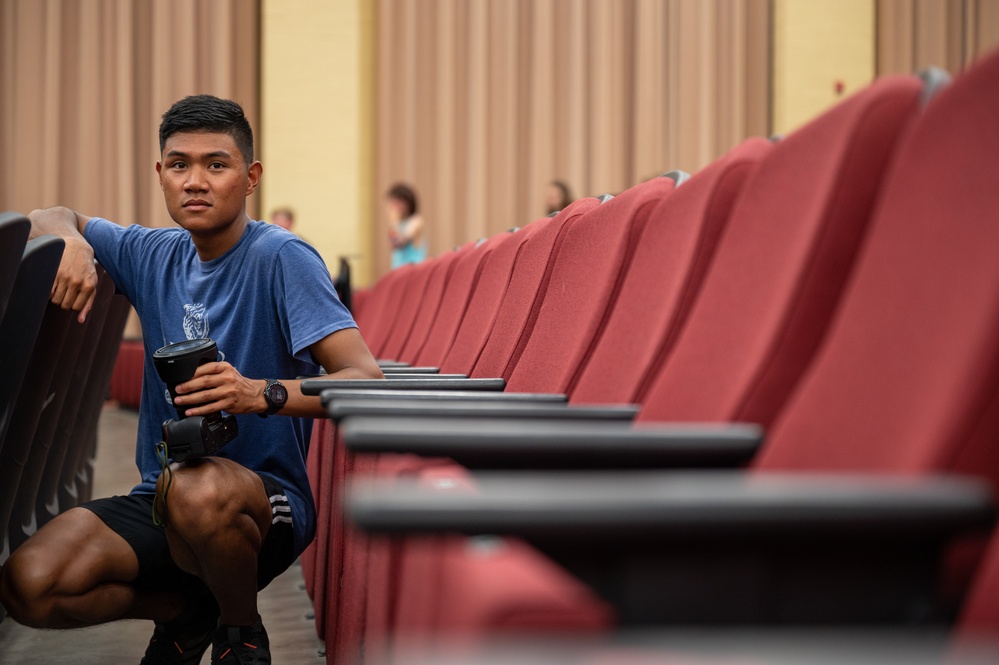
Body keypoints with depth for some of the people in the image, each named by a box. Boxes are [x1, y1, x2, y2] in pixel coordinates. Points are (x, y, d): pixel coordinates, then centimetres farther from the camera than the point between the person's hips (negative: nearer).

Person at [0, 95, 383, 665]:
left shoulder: (280, 258, -12)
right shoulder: (155, 254, 7)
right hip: (161, 500, 6)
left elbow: (367, 380, -22)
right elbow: (52, 219, 22)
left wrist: (261, 394, -41)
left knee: (196, 489, -41)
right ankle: (188, 608, 10)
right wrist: (70, 241, -4)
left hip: (267, 499, -5)